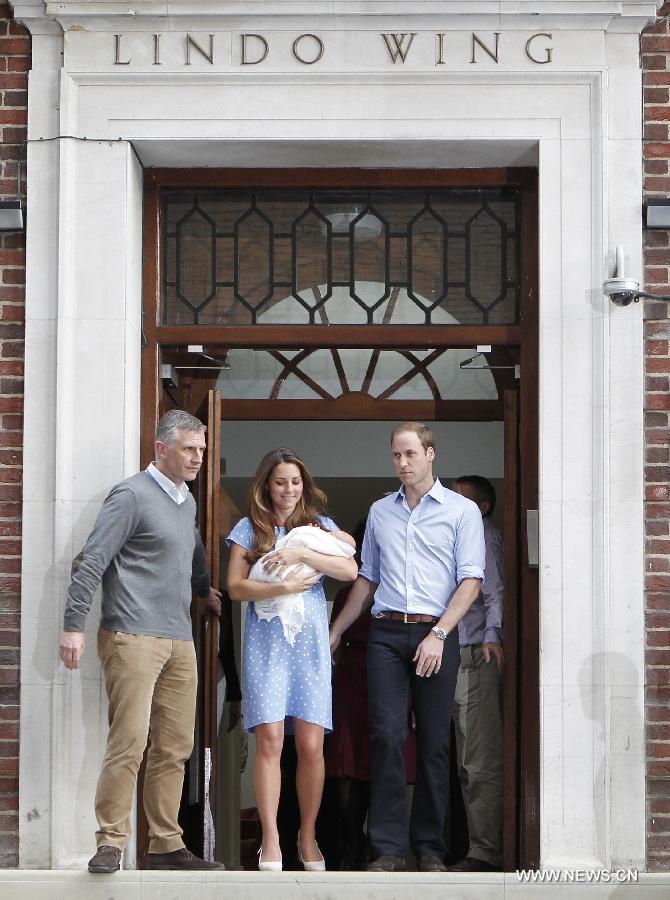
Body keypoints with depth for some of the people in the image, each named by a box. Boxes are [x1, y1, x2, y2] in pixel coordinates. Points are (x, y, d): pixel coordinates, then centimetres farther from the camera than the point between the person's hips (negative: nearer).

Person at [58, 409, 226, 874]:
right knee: (128, 742, -12)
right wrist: (74, 626, -15)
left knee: (175, 748, 8)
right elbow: (92, 562, -11)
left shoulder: (187, 500, 18)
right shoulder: (132, 495, -7)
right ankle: (111, 844, -7)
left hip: (179, 642, 8)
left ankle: (166, 845, 14)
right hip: (132, 638, -8)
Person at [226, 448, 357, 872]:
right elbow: (235, 586, 0)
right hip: (266, 642, -1)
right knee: (270, 741, -9)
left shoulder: (320, 524, 12)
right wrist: (284, 587, -13)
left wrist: (300, 553, -12)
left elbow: (350, 570, -3)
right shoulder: (250, 528, 9)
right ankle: (271, 842, -5)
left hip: (310, 642, 1)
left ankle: (308, 837, 11)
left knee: (311, 746, -2)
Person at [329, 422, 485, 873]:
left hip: (436, 635, -2)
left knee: (434, 743, -1)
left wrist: (438, 634, -13)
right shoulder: (380, 512, 17)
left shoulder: (462, 511, 4)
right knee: (387, 735, -8)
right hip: (387, 633, 3)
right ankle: (390, 847, -7)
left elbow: (471, 581, -3)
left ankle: (430, 848, 7)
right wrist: (335, 632, 19)